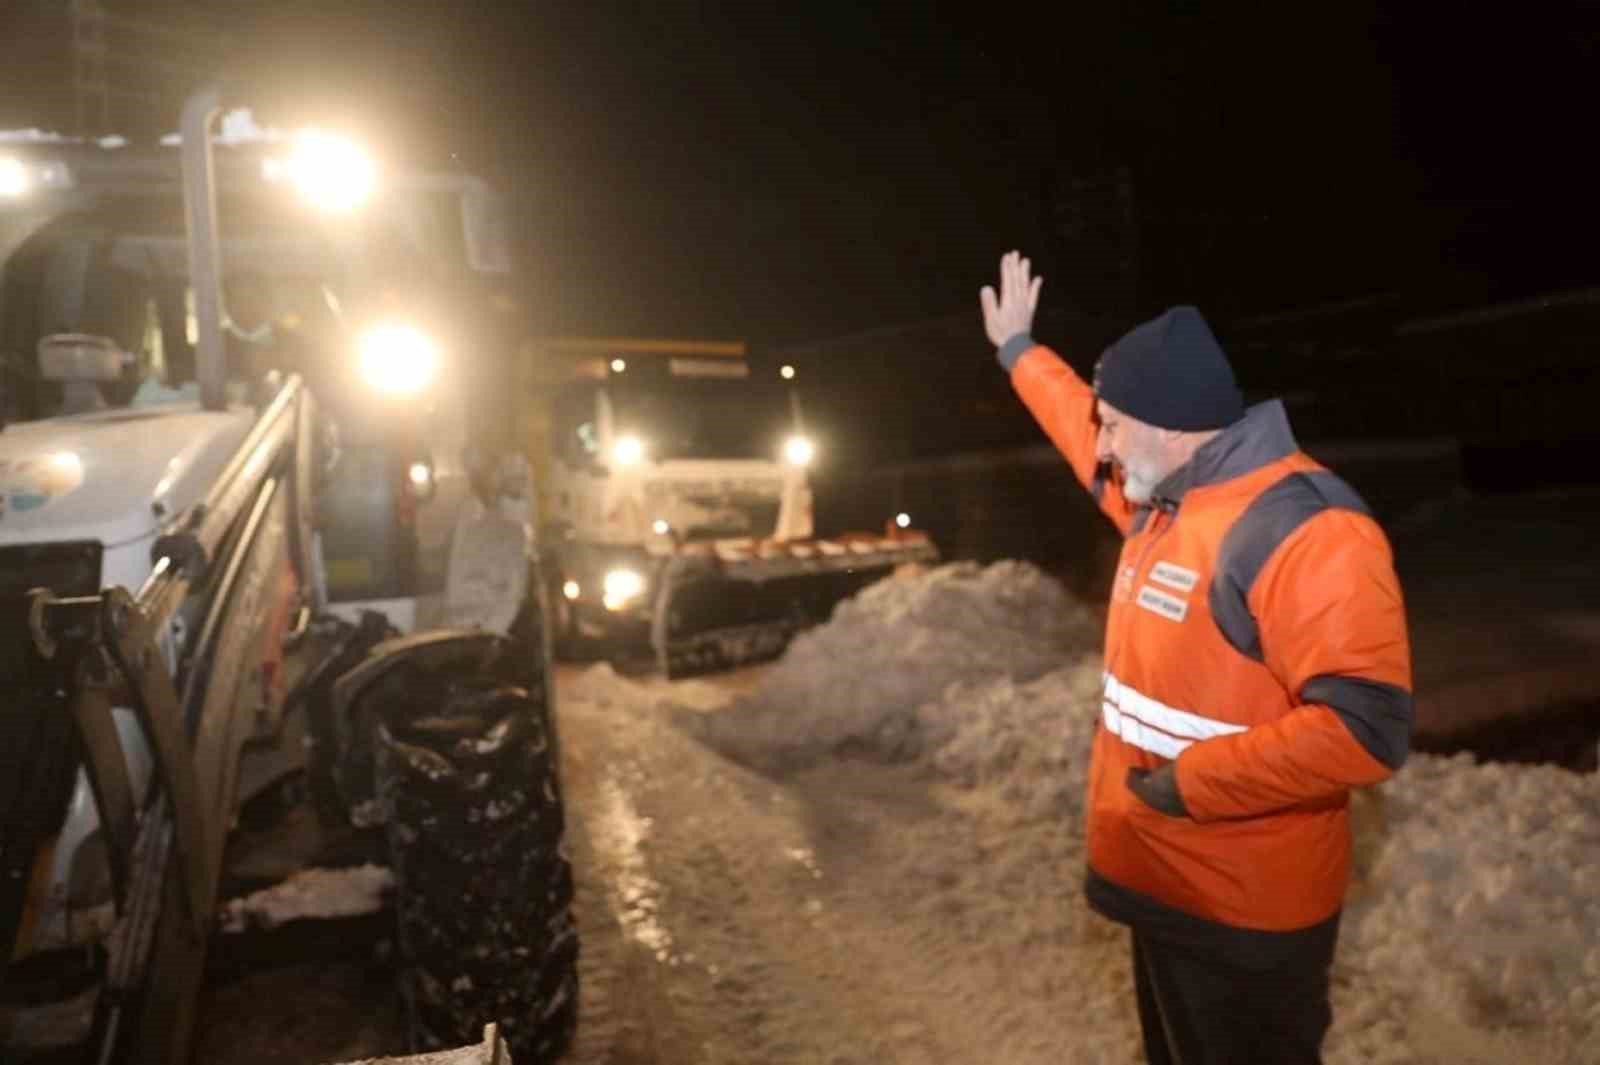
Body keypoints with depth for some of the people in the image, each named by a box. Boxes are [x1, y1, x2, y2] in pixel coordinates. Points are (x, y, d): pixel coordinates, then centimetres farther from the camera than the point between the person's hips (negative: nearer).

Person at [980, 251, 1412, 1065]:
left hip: (1243, 913, -9)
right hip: (1164, 881, 9)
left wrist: (1189, 783, -24)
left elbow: (1365, 726, -31)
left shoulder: (1302, 529, -24)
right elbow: (1079, 424, 26)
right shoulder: (1162, 502, 5)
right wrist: (1017, 349, 36)